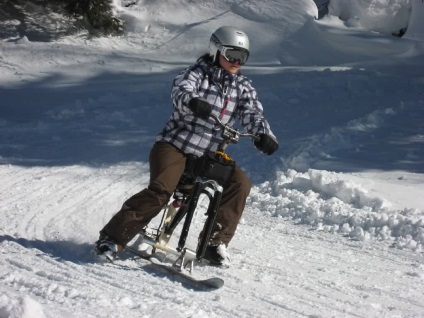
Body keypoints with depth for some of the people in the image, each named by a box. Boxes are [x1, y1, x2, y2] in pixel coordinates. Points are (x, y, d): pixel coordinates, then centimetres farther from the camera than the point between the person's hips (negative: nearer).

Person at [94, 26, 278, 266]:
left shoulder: (244, 87, 8)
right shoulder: (198, 74, -4)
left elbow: (253, 114, -6)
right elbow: (180, 92, -25)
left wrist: (264, 134, -29)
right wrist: (193, 101, -49)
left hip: (208, 155, 5)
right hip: (175, 145, -4)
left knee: (241, 183, -17)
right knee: (161, 190, -25)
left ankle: (217, 241, -4)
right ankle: (113, 238, -15)